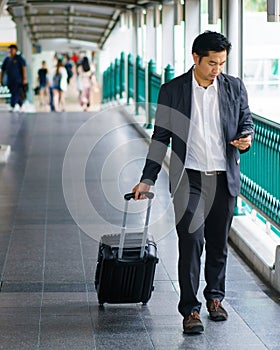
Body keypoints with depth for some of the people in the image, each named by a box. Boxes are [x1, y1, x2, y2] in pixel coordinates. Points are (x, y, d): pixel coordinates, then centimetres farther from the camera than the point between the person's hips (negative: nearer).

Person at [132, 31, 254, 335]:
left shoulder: (234, 87, 4)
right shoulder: (172, 90, -1)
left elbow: (246, 123, 13)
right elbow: (160, 138, 4)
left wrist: (246, 139, -12)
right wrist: (147, 179, 2)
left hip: (224, 178, 2)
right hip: (188, 178, -2)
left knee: (218, 243, 11)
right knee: (191, 241, -11)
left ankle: (215, 297, 31)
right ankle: (190, 310, -5)